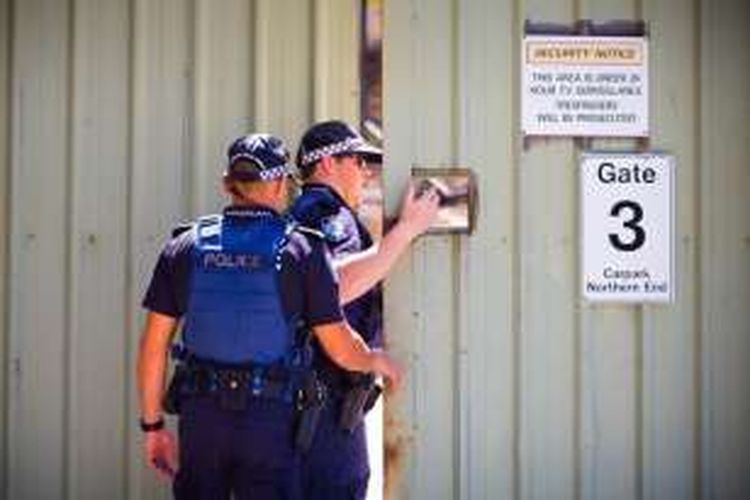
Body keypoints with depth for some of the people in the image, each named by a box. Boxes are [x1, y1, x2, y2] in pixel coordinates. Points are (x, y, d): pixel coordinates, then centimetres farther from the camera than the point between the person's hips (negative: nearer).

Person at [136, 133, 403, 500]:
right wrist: (378, 361, 19)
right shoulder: (302, 250, -5)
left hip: (200, 416, 3)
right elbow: (341, 349, -3)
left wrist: (152, 424, 11)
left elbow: (153, 345, 2)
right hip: (270, 419, -3)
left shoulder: (185, 247, 2)